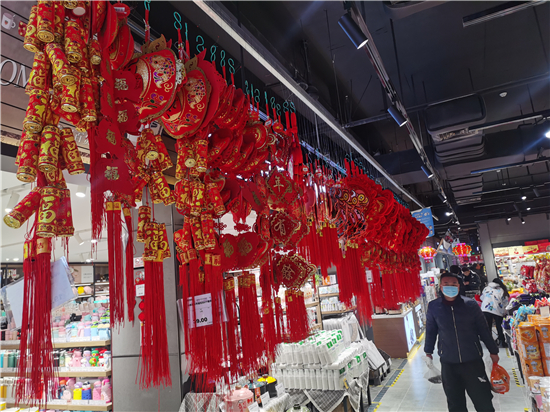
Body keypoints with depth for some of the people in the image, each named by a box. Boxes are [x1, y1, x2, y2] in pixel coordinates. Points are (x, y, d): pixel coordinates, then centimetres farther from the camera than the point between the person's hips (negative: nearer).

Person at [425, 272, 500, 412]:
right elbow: (430, 331, 7)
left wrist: (493, 351, 11)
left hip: (473, 361, -1)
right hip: (448, 363, 1)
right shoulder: (433, 307, -5)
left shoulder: (471, 304, -6)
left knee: (483, 400, 8)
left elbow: (483, 329, 4)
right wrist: (428, 351, 14)